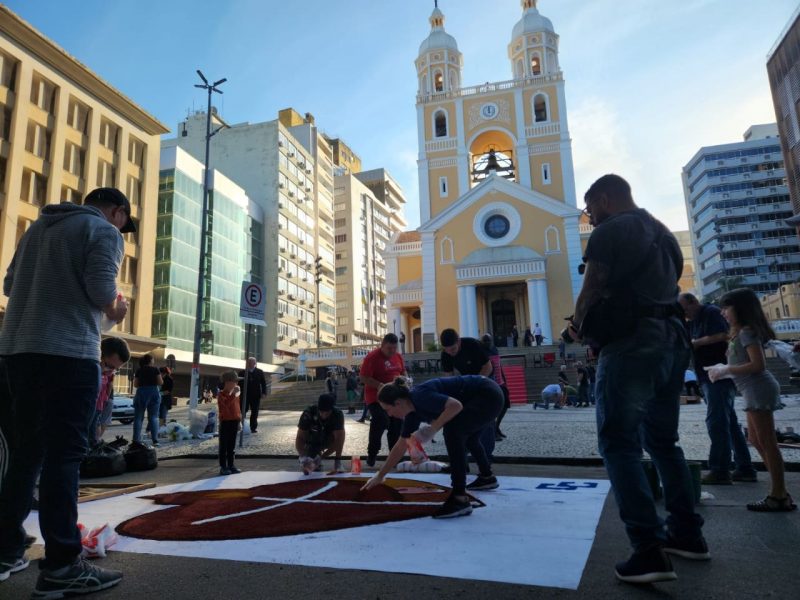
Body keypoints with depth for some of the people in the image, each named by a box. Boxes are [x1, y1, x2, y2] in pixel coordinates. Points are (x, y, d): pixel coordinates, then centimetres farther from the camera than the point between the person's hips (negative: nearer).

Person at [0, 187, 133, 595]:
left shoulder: (38, 227, 22)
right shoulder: (104, 230, -1)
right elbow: (101, 287, -15)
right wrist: (114, 309, 5)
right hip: (69, 350, -8)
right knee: (64, 453, -7)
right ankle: (61, 564, -4)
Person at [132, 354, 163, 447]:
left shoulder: (139, 370, 2)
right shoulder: (155, 370, -1)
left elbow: (135, 385, 2)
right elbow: (160, 382, -4)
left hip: (141, 393, 0)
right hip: (154, 393, 0)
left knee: (138, 417, 8)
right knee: (154, 417, 4)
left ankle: (136, 440, 4)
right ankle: (155, 440, -4)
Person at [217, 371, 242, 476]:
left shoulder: (236, 394, 12)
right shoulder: (221, 394, -9)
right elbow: (227, 403, -30)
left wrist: (239, 420, 17)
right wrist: (234, 394, -30)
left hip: (234, 422, 6)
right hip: (225, 422, -6)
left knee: (232, 446, 12)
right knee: (224, 445, 0)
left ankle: (231, 465, 19)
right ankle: (223, 467, 6)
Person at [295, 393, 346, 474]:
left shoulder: (338, 414, -30)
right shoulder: (308, 413, -31)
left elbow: (339, 437, -34)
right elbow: (299, 437, -31)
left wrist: (338, 460, -42)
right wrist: (303, 457, -46)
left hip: (327, 440, 1)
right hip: (311, 441, -1)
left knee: (340, 433, -29)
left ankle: (319, 458, -10)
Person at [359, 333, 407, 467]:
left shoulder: (398, 356, 6)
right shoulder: (372, 357, -15)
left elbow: (403, 372, 20)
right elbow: (364, 377, -19)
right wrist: (380, 386, -29)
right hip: (376, 398, -7)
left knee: (397, 425, 8)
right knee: (381, 422, -21)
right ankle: (372, 454, -3)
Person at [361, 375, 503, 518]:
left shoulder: (420, 396, -22)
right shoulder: (412, 411, 6)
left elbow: (456, 405, -34)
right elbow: (401, 446, 15)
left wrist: (432, 429, -26)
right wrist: (380, 475, 20)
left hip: (489, 395, -10)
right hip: (482, 398, 10)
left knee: (453, 430, -24)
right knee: (465, 433, 30)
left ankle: (460, 499, -20)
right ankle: (487, 477, 53)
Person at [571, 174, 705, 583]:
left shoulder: (609, 232, -4)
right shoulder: (664, 234, 22)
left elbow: (591, 292, -8)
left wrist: (580, 329, 11)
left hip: (630, 344, -9)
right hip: (671, 341, 9)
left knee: (619, 443, -6)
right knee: (662, 441, 18)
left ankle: (650, 549, -11)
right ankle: (688, 533, 23)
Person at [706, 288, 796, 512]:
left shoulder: (747, 331, -12)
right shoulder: (741, 332, 17)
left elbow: (758, 365, -20)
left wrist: (726, 370, -16)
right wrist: (723, 370, 10)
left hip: (758, 389, -11)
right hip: (755, 391, 11)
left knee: (767, 443, -6)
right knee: (756, 440, 15)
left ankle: (778, 496, 0)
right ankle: (780, 492, 20)